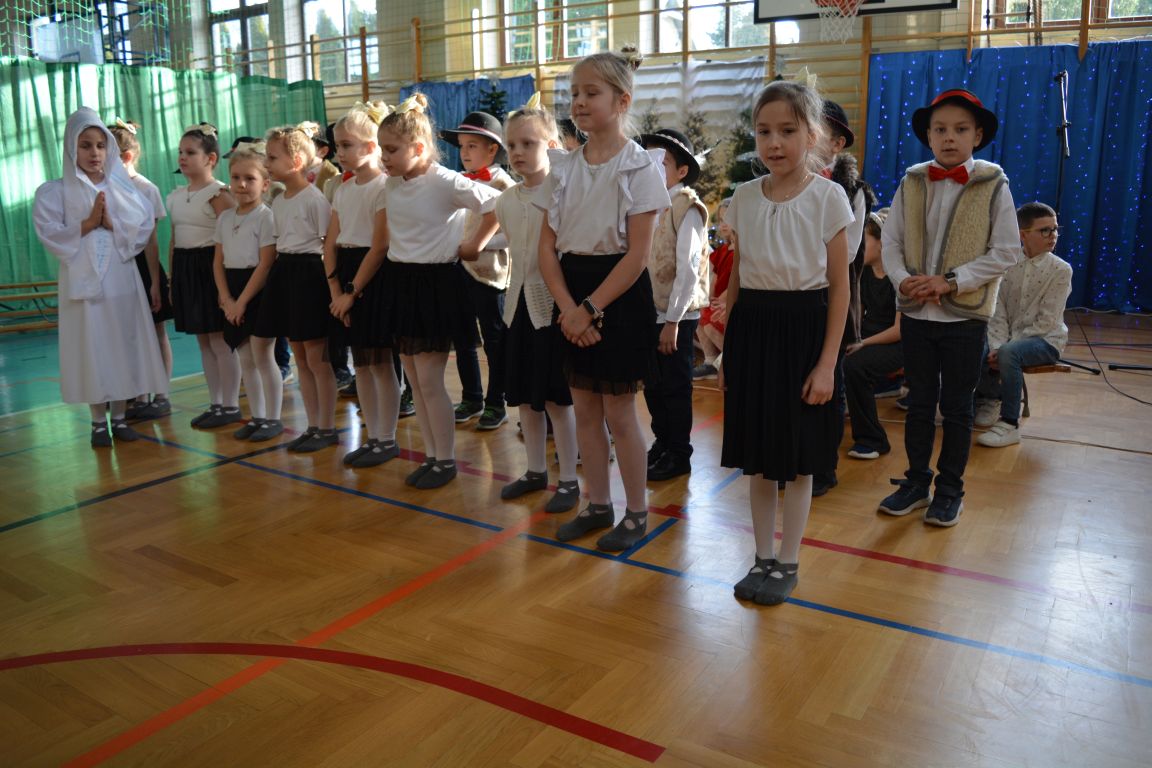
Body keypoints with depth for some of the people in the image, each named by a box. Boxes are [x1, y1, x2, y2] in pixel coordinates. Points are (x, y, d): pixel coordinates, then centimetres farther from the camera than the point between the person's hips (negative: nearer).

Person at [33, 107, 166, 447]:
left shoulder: (122, 186, 9)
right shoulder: (54, 191, 2)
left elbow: (146, 224, 1)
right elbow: (50, 233, -8)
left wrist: (113, 223, -12)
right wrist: (89, 223, -12)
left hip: (122, 278, 2)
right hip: (83, 280, -2)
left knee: (123, 346, 6)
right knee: (91, 348, 1)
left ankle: (119, 416, 17)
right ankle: (99, 422, 10)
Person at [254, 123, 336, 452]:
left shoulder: (315, 199, -11)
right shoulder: (277, 202, 13)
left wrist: (328, 283, -15)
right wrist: (282, 274, 12)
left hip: (310, 273, -9)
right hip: (285, 273, 9)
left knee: (317, 357, -2)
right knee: (299, 357, 11)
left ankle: (327, 428, 9)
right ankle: (313, 426, 21)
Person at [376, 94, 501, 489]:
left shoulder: (445, 182, -15)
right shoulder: (391, 184, 6)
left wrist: (475, 245, -8)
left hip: (436, 283, -7)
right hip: (401, 281, 7)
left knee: (430, 380, -4)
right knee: (414, 379, 10)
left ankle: (446, 460, 11)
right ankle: (431, 455, 21)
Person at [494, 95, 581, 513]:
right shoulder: (506, 201, 9)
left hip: (553, 303, -7)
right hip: (519, 303, 7)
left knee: (557, 398, 0)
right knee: (524, 396, 13)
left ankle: (569, 480, 14)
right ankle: (536, 471, 29)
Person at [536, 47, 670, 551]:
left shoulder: (640, 167, -9)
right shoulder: (563, 166, 6)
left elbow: (638, 254, -15)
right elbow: (548, 246, 3)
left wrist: (591, 308, -17)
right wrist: (568, 307, -11)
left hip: (619, 296, -5)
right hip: (573, 298, 6)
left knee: (619, 413, 2)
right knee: (585, 410, 12)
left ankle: (636, 513, 20)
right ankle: (598, 505, 28)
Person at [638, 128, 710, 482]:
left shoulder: (687, 208, -12)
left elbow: (687, 269, -17)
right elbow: (642, 262, 10)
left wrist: (673, 320, -18)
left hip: (676, 316, -7)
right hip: (650, 312, 7)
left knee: (675, 387, 4)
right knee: (652, 386, 16)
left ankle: (679, 455, 18)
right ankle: (662, 443, 32)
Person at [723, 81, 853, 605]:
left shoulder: (828, 197, -6)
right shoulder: (744, 198, 4)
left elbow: (839, 287, -6)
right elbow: (736, 280, 10)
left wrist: (827, 364, -10)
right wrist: (728, 351, 9)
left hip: (803, 325, -3)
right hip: (752, 326, 4)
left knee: (797, 458, 7)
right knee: (757, 455, 11)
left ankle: (788, 562, 23)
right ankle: (763, 558, 27)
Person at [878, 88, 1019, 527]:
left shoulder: (994, 186, -4)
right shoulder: (912, 183, 3)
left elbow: (1006, 251, -8)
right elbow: (890, 242, 3)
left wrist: (951, 281, -17)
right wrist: (903, 279, -15)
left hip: (965, 314, -2)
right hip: (916, 313, 2)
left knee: (956, 407, 8)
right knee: (919, 402, 12)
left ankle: (950, 491, 22)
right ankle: (916, 483, 26)